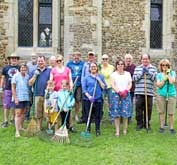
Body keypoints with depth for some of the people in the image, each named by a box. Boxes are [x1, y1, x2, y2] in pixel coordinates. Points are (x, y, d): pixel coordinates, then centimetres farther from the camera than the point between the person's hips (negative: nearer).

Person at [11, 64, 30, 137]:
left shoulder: (27, 76, 4)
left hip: (26, 97, 5)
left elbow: (30, 85, 9)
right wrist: (15, 98, -13)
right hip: (18, 98, -5)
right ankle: (17, 131, -5)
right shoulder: (16, 76, -8)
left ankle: (20, 127, 27)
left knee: (23, 113, 13)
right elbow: (13, 88, -8)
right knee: (18, 113, -5)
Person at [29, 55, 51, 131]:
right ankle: (38, 128, 18)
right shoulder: (34, 72, 13)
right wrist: (35, 75, -5)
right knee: (38, 113, 8)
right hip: (37, 95, 2)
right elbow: (30, 83, 7)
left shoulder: (49, 71, 8)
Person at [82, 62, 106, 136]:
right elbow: (84, 88, 0)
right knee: (88, 115, 6)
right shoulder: (86, 77, 6)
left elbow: (104, 87, 1)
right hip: (88, 99, 0)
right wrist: (89, 96, -13)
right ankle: (88, 129, 23)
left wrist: (99, 80, -8)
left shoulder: (100, 77, 9)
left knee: (98, 115, 4)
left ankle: (98, 130, 18)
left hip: (98, 99, 0)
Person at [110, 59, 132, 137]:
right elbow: (112, 84, -2)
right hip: (116, 94, -1)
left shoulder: (127, 74, 15)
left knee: (125, 113, -3)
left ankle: (125, 130, 8)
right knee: (116, 113, -5)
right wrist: (119, 91, -15)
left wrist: (126, 90, -11)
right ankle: (117, 131, -1)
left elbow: (130, 84, 7)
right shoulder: (113, 74, 8)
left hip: (126, 95, 1)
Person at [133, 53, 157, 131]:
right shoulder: (137, 68, 9)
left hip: (149, 92, 0)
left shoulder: (153, 68, 10)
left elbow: (154, 78, -3)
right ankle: (139, 124, 14)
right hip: (139, 92, 0)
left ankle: (147, 124, 20)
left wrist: (148, 72, -12)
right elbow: (134, 78, -1)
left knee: (148, 109, 6)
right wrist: (141, 72, -9)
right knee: (139, 108, 1)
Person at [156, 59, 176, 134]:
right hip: (161, 95, 1)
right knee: (161, 112, 6)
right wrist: (164, 78, -12)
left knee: (171, 113, -1)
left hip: (171, 95, -1)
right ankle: (162, 127, 17)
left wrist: (168, 73, -6)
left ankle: (171, 128, 10)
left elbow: (172, 82, -14)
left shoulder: (172, 73, 3)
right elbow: (159, 85, -5)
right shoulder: (159, 75, 6)